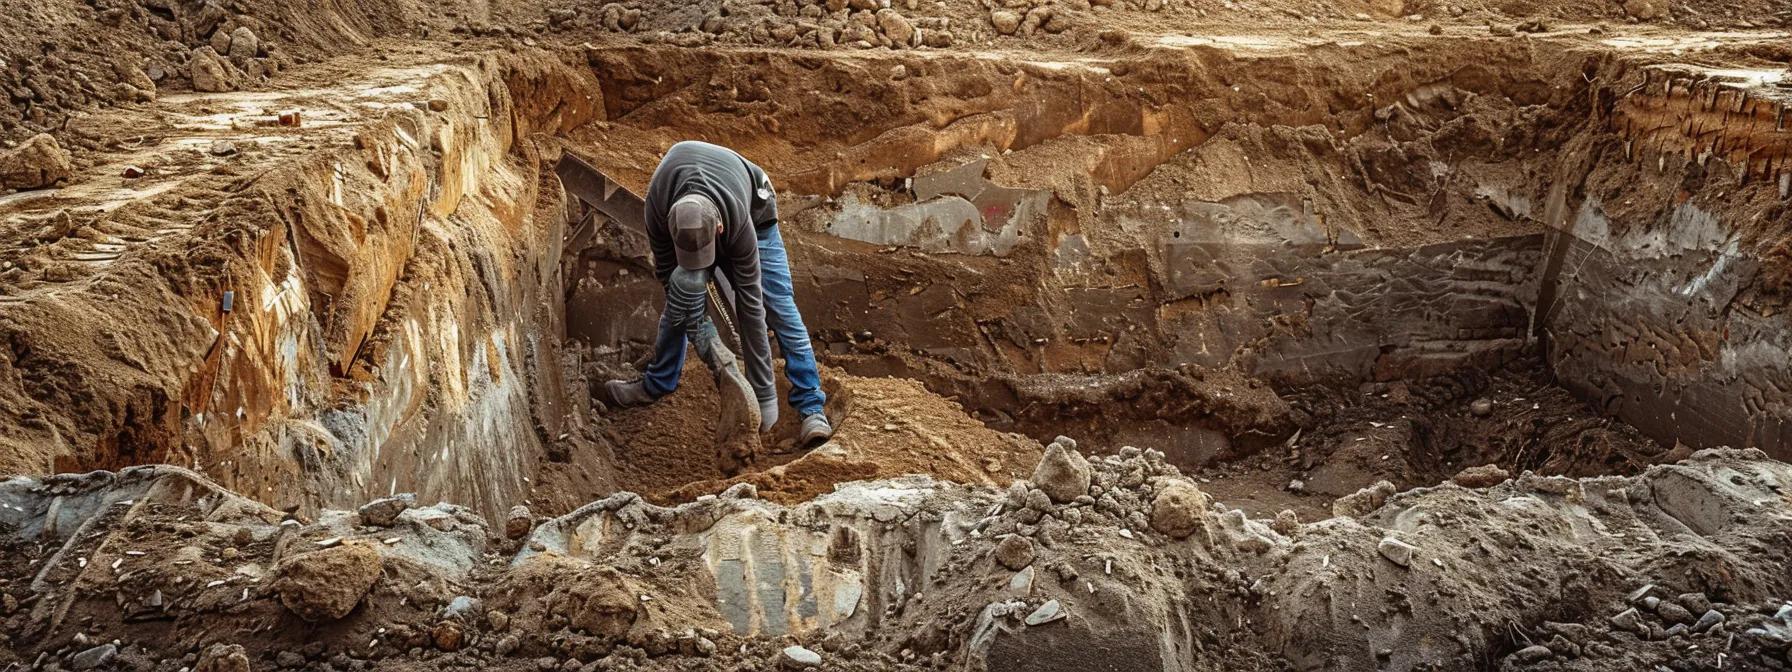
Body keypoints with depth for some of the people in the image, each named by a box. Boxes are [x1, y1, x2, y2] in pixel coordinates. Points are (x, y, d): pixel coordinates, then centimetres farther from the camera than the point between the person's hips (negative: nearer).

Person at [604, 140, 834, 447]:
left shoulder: (739, 224, -44)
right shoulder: (657, 208, -39)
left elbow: (751, 306, -39)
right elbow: (667, 273, -25)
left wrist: (765, 398, -35)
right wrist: (713, 352, -29)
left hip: (754, 211, -2)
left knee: (778, 305, -15)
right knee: (684, 287, -19)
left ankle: (812, 408, -14)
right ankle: (657, 384, 3)